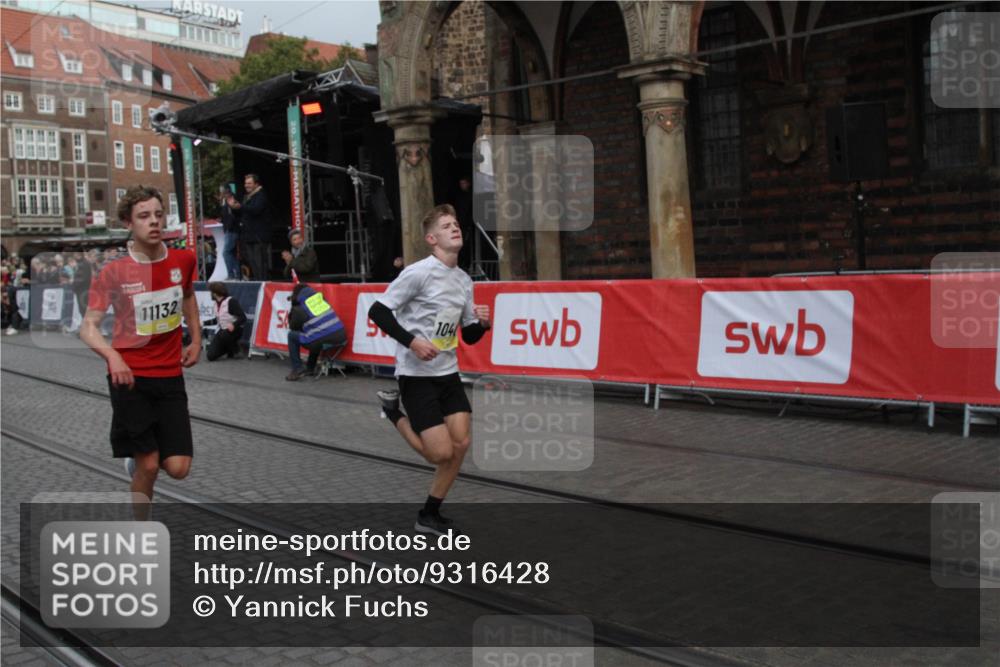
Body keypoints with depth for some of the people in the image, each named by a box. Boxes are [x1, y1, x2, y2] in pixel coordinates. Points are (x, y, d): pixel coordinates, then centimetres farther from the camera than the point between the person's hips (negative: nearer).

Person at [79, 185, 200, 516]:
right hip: (130, 377, -3)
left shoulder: (184, 260, 0)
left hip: (170, 376, 3)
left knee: (178, 468, -1)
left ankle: (139, 457, 35)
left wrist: (196, 340, 15)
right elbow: (88, 327, -10)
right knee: (148, 467, -2)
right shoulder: (113, 273, -10)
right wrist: (113, 356, -29)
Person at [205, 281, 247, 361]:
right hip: (223, 330, 7)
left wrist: (234, 325, -41)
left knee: (223, 335, -41)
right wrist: (204, 323, 18)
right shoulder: (217, 303, 4)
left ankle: (235, 349, -11)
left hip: (235, 330, -6)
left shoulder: (231, 301, -19)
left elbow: (243, 318, -25)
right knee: (211, 355, -7)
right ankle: (230, 347, 17)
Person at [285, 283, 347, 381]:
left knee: (292, 336, 15)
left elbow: (293, 328, 13)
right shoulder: (320, 298, 12)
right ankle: (310, 368, 43)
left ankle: (297, 369, 11)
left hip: (323, 342, -6)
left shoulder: (299, 310, -3)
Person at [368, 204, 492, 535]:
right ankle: (394, 412, 17)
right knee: (441, 453, -9)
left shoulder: (464, 280, 8)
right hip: (416, 374, -7)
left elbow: (469, 336, 14)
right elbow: (377, 311, -14)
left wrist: (482, 323, -7)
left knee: (460, 444, 1)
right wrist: (412, 341, -22)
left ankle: (429, 516, 18)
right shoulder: (419, 272, -14)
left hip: (448, 373, 7)